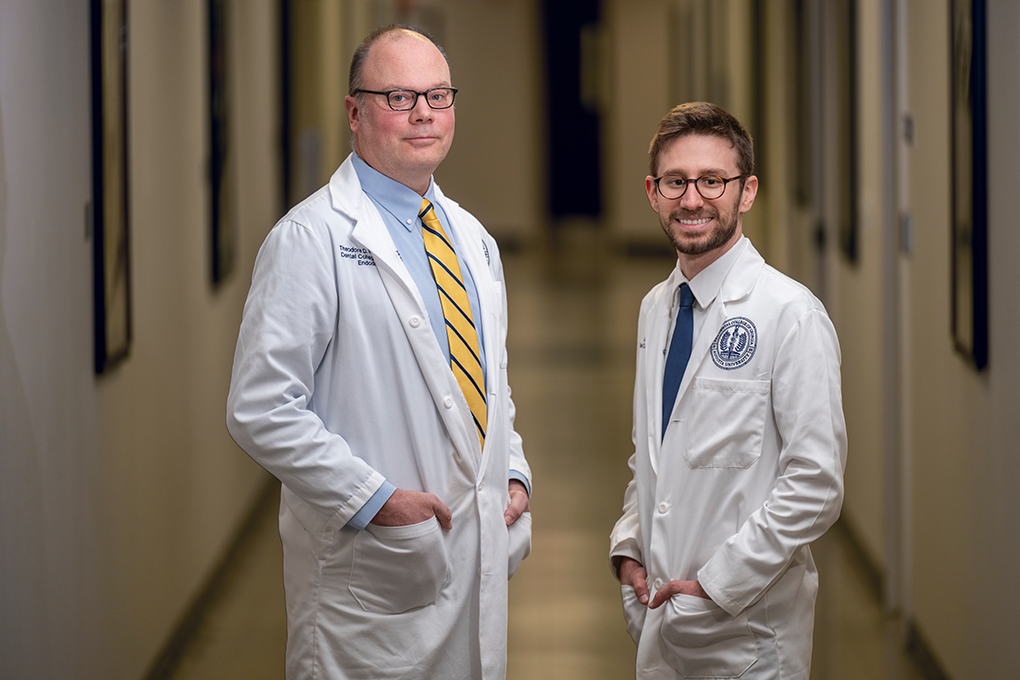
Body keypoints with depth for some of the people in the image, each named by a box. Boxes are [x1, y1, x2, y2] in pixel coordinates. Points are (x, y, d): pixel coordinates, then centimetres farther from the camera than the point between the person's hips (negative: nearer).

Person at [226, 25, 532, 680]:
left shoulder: (473, 238, 14)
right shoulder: (311, 239, -10)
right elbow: (260, 409, -15)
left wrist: (514, 475, 7)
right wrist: (375, 498, -18)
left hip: (480, 551, 7)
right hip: (369, 569, -7)